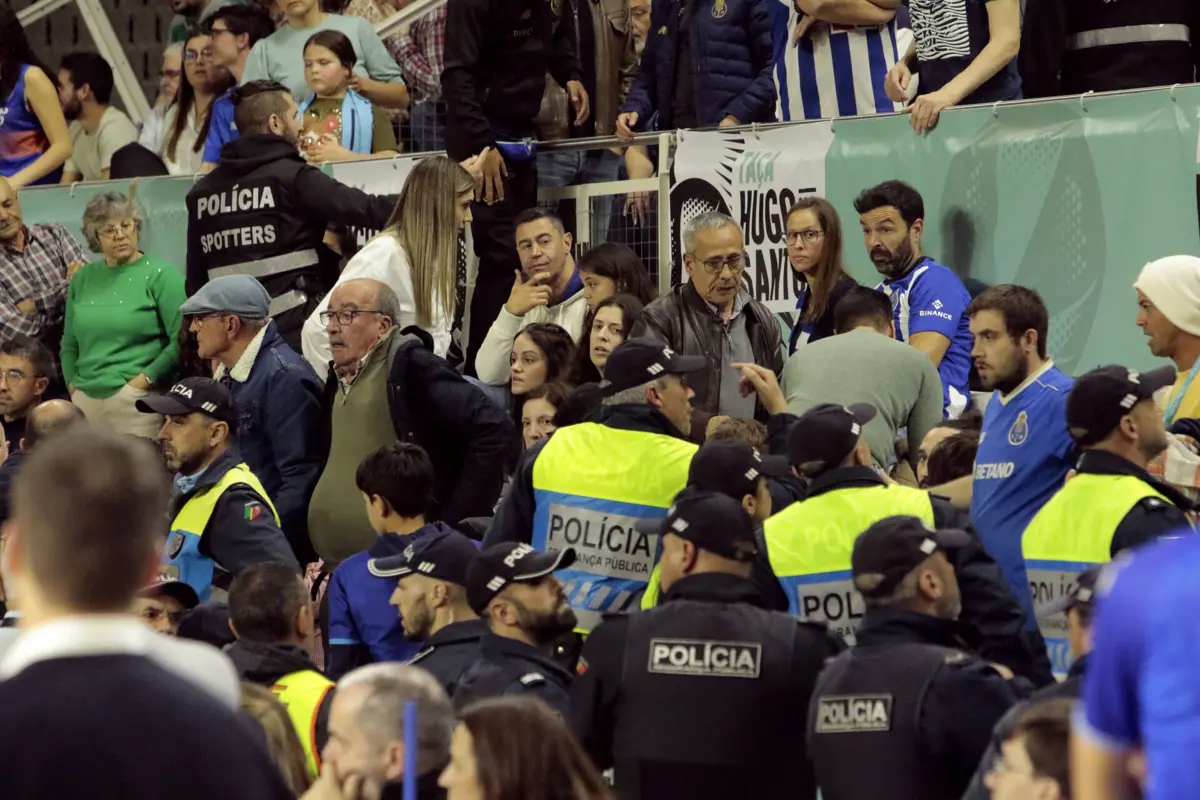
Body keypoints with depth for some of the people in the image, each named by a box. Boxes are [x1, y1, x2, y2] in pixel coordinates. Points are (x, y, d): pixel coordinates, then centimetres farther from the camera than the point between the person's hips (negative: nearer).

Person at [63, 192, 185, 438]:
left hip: (136, 400, -5)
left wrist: (142, 382, -13)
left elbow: (182, 340, -10)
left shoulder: (161, 275, -1)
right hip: (86, 402, 5)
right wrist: (73, 386, 8)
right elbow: (69, 344, 21)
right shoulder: (82, 279, 15)